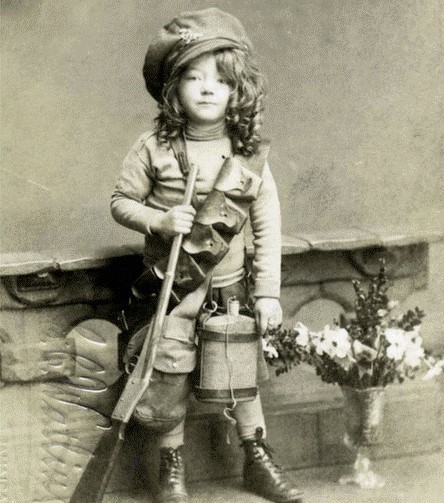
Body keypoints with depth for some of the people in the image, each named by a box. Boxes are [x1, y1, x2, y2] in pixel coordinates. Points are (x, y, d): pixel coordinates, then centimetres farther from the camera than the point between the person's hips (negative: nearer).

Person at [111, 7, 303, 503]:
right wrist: (160, 220, -20)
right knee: (170, 375, 2)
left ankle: (257, 461, 29)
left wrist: (267, 292, -6)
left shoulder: (250, 156, -7)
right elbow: (121, 202, -1)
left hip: (230, 284, 2)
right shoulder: (153, 150, -11)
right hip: (172, 285, -2)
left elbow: (267, 227, -3)